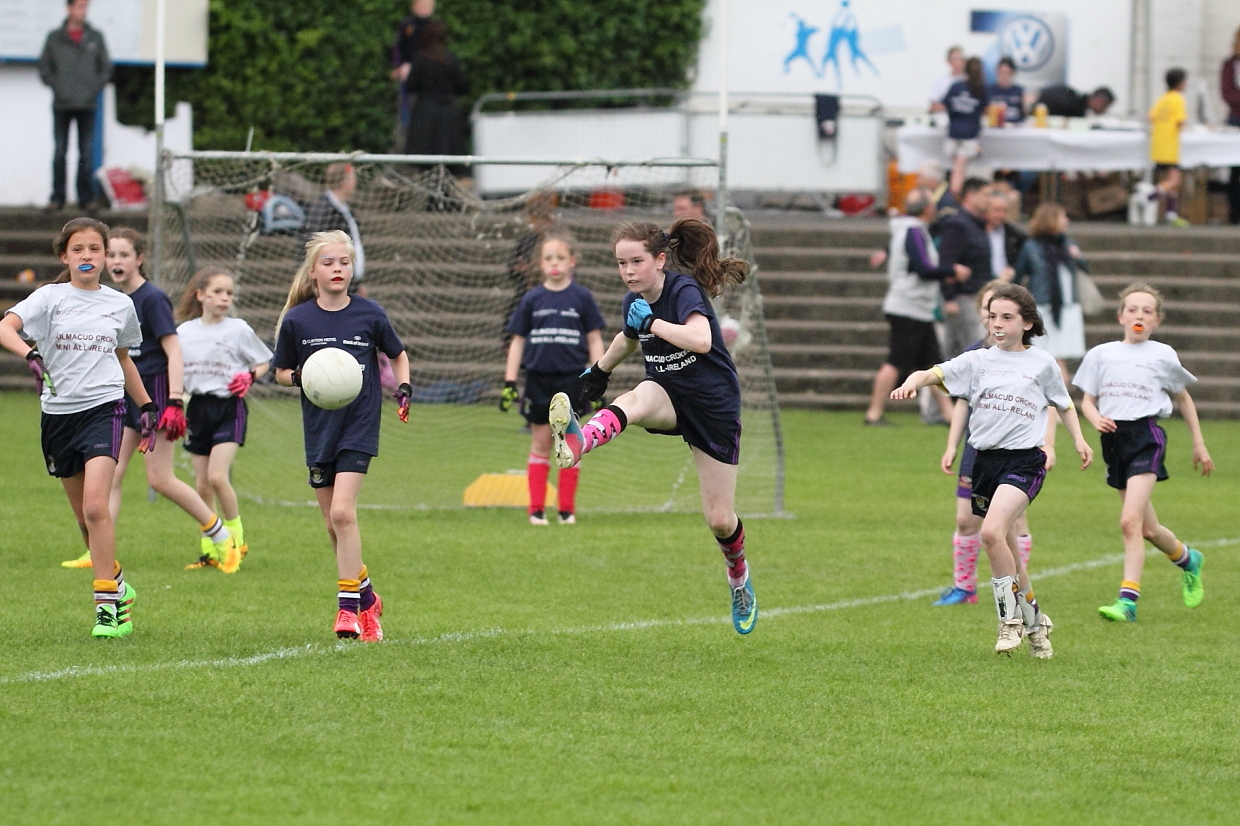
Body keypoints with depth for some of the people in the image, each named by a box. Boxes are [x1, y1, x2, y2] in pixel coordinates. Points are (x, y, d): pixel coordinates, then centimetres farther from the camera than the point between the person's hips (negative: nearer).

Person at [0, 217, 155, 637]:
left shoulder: (120, 304, 8)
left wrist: (147, 405, 26)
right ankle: (116, 586, 30)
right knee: (85, 518, 10)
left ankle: (108, 603, -16)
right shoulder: (51, 298, 0)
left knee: (95, 505, -19)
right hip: (58, 413, 1)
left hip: (104, 408, -1)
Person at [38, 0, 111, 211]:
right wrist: (56, 87, -5)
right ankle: (58, 196, 3)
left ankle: (86, 197, 4)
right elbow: (44, 67, 7)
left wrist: (95, 88, -1)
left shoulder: (95, 37, 7)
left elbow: (106, 67, 11)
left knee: (87, 153, 0)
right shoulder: (55, 38, 4)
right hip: (62, 106, -1)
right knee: (60, 152, 0)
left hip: (87, 105, 1)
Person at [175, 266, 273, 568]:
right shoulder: (184, 331, 6)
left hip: (229, 407, -4)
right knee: (202, 483, 5)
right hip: (198, 406, 4)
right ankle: (209, 549, 16)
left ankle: (236, 539, 0)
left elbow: (263, 363, 6)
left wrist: (249, 377, -14)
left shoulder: (238, 330, -3)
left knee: (217, 476, -18)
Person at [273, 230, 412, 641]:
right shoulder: (297, 320, -2)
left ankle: (349, 607, -12)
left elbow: (398, 355, 14)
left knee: (342, 513, -17)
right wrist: (298, 377, -12)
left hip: (360, 423, -3)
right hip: (318, 428, 3)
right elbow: (281, 372, 9)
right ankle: (367, 598, 26)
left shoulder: (369, 315, -3)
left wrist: (404, 388, -3)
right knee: (333, 524, 7)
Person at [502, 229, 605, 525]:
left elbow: (594, 340, 4)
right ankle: (536, 509, 8)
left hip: (571, 379, -1)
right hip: (539, 379, 1)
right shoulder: (532, 300, 4)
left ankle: (567, 509, 10)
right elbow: (518, 342, 8)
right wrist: (509, 383, 3)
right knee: (540, 445, 4)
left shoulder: (582, 298, 1)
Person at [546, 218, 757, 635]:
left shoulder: (685, 290, -21)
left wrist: (652, 321, -34)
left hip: (713, 405, -4)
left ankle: (739, 578, 33)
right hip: (667, 397, 4)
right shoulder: (635, 300, -1)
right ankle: (578, 441, -69)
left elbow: (701, 340, -40)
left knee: (719, 519, 0)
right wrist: (599, 370, 30)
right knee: (636, 399, -37)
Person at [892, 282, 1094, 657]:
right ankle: (1034, 620, 29)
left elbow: (1063, 403, 20)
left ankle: (1011, 617, -12)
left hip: (1025, 460, -4)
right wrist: (911, 383, -26)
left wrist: (1079, 440, 10)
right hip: (985, 458, 4)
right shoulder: (978, 361, 8)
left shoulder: (1041, 363, 5)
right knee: (1005, 549, 11)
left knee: (992, 531, -25)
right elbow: (935, 374, -5)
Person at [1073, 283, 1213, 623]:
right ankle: (1187, 559, 42)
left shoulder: (1162, 355, 4)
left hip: (1146, 434, -4)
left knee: (1130, 521, -19)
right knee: (1148, 528, 13)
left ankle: (1128, 600, -20)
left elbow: (1183, 397, 16)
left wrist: (1198, 443, 19)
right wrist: (1095, 418, -11)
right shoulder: (1101, 355, 9)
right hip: (1113, 439, 4)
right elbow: (1087, 400, 12)